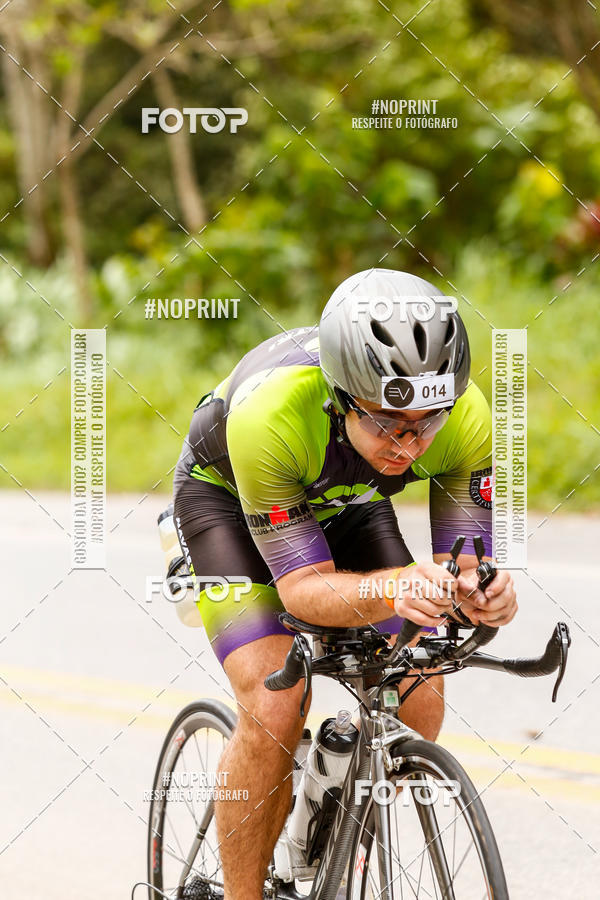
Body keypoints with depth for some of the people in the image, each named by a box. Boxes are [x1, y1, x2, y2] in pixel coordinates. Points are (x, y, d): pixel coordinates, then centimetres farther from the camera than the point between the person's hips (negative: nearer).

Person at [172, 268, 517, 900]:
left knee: (419, 702, -9)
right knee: (274, 710, -23)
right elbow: (303, 587, -36)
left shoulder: (466, 417, -32)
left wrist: (485, 593, -48)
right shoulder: (267, 414, -43)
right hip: (227, 496, -4)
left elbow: (464, 565, -24)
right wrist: (395, 590, -56)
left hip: (344, 503, 4)